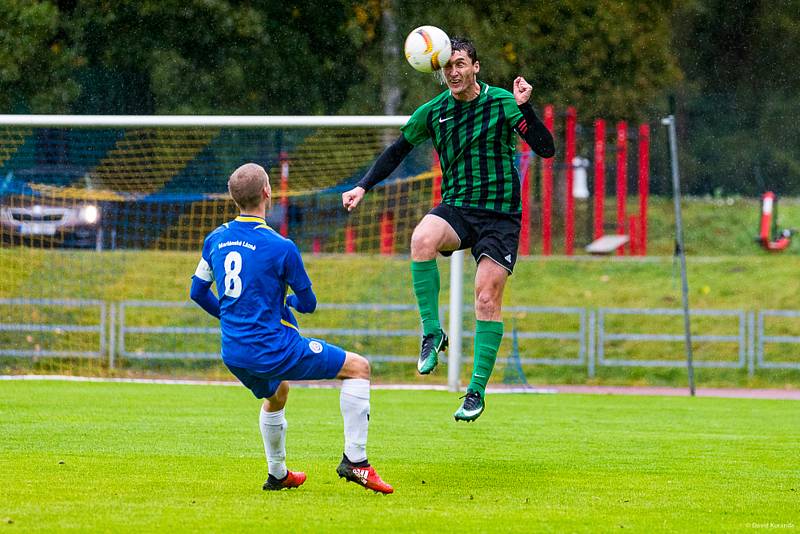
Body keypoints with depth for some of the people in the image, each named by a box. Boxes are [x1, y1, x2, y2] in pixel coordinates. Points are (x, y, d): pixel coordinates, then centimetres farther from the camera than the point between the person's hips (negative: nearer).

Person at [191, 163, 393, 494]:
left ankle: (277, 475, 45)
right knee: (358, 367, 4)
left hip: (233, 354, 7)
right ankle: (355, 460, -1)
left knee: (276, 393, 37)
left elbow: (198, 293, 13)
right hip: (273, 350, -7)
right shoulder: (281, 247, -15)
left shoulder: (215, 240, 2)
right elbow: (308, 304, -4)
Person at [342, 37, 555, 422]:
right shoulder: (433, 112, 4)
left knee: (487, 300, -10)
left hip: (500, 214, -2)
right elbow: (397, 150, 19)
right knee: (422, 239, -32)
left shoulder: (501, 102, -6)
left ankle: (477, 391, 0)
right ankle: (432, 333, -20)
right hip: (456, 207, 2)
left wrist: (525, 108, -24)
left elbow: (546, 149, -11)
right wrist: (363, 187, 9)